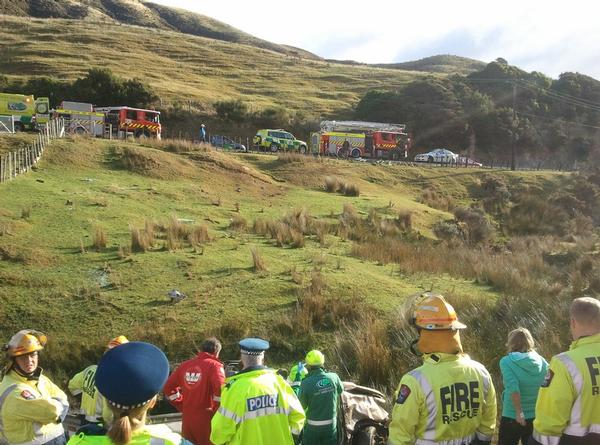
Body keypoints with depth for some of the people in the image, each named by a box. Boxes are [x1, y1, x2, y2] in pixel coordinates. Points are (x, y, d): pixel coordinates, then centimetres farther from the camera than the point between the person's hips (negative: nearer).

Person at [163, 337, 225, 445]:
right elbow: (220, 390, -23)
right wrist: (216, 411, -9)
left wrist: (182, 406, 15)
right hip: (206, 419, -5)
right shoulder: (214, 365, -8)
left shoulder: (185, 365, 8)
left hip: (187, 419, 5)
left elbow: (168, 387, 12)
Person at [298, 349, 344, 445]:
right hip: (331, 425, 3)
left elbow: (301, 406, -9)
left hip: (313, 427, -2)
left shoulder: (306, 383, -21)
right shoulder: (333, 377, -12)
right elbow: (341, 390, 9)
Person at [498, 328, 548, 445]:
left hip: (512, 417, -4)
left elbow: (513, 387, -20)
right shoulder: (542, 361, 3)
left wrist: (519, 412, -19)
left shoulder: (507, 361, -8)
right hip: (537, 417, 4)